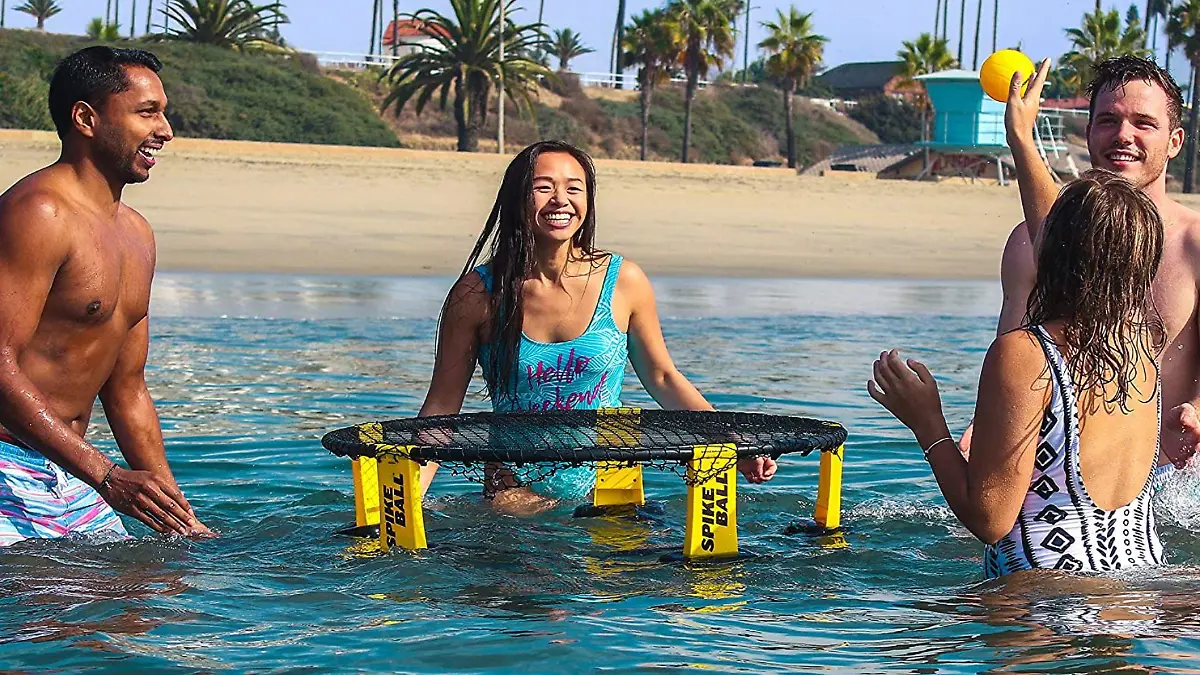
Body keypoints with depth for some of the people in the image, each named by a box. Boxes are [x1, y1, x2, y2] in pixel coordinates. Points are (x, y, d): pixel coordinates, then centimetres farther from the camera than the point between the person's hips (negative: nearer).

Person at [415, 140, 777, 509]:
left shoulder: (623, 281, -3)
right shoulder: (477, 294, -7)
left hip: (611, 491, 2)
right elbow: (442, 406, -3)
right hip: (518, 492, -2)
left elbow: (663, 379, 10)